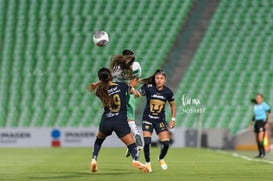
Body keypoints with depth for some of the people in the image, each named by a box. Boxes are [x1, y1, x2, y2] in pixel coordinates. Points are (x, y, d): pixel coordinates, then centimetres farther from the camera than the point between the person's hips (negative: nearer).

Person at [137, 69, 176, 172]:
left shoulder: (168, 92, -6)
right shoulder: (148, 88, -13)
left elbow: (173, 105, 9)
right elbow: (137, 94, -22)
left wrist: (173, 119, 5)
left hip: (160, 120, 2)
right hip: (148, 119, -2)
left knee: (166, 143, -7)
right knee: (147, 142, -15)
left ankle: (161, 159, 26)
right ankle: (147, 163, 10)